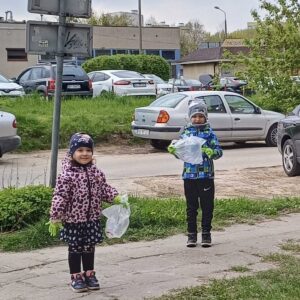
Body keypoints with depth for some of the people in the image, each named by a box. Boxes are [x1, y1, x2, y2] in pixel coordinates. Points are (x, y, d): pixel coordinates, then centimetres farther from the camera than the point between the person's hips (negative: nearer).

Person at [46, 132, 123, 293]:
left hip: (92, 219, 5)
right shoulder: (67, 174, -15)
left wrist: (116, 198, -3)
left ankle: (89, 274, 29)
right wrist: (55, 218, -18)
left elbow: (104, 189, 12)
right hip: (73, 219, -5)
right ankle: (76, 277, 19)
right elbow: (60, 196, -16)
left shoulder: (96, 172, 3)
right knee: (75, 249, 7)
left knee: (89, 248, 15)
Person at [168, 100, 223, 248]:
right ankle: (192, 234, 18)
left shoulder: (209, 133, -1)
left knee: (207, 206, 6)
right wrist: (173, 150, -10)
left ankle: (206, 234, 17)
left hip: (206, 176, -2)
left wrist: (210, 152, -27)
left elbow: (219, 151, -6)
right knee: (191, 207, 9)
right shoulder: (185, 133, 5)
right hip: (189, 176, 2)